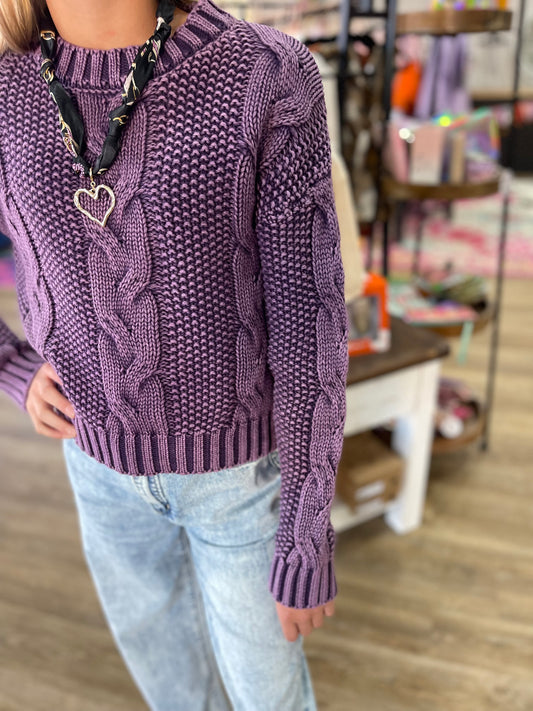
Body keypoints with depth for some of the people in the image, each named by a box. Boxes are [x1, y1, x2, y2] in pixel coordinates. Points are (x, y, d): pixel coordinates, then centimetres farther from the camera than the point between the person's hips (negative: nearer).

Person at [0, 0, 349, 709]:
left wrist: (308, 538, -15)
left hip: (241, 456, -3)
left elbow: (309, 319, -21)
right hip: (109, 455, 4)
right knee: (153, 630, 27)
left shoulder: (270, 76, -23)